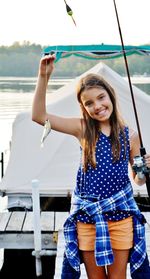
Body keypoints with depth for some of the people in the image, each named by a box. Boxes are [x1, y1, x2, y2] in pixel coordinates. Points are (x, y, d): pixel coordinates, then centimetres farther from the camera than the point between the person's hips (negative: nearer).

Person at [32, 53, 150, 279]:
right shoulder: (82, 129, -2)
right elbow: (39, 116, -8)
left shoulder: (130, 135, -1)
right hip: (86, 217, 0)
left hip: (121, 215, 0)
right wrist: (44, 76, -15)